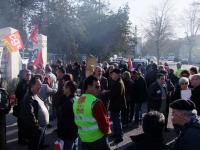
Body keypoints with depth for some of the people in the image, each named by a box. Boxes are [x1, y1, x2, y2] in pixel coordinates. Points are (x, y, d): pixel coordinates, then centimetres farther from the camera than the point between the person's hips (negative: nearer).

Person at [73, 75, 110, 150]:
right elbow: (103, 123, -18)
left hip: (83, 138, 7)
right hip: (98, 139, -6)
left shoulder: (76, 102, 3)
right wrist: (105, 130, 2)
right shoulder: (96, 103, -21)